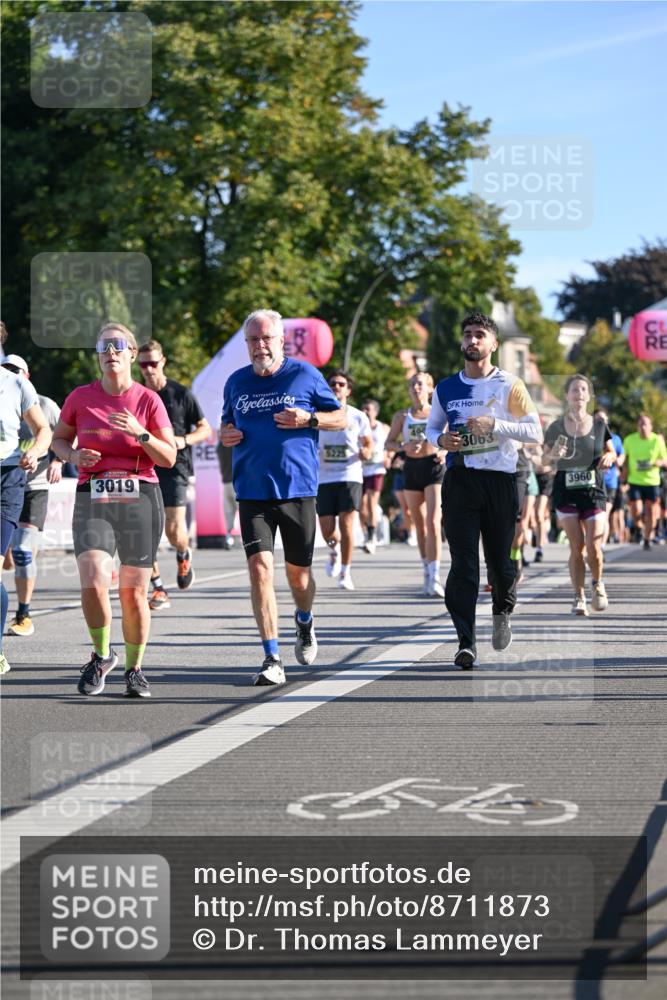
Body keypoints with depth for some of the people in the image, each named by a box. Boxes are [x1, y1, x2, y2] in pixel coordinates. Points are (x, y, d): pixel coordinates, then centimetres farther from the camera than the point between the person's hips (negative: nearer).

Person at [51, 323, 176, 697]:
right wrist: (74, 455, -3)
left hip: (140, 498, 0)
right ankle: (102, 656, 6)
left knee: (134, 593, 2)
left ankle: (135, 669, 21)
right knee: (93, 583, -19)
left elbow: (169, 458, 1)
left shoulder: (148, 400, 1)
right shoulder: (81, 397, 4)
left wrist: (140, 433, -15)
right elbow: (59, 439, 19)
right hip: (92, 499, 0)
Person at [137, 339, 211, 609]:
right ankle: (158, 589, 3)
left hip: (174, 468, -3)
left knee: (174, 530, -10)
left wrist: (184, 440, -13)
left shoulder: (181, 394, 0)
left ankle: (183, 556, 26)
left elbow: (205, 429, 4)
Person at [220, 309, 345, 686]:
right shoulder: (236, 382, 9)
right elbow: (228, 423, 25)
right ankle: (273, 659, -12)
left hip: (298, 489, -1)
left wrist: (308, 419, -11)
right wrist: (226, 435, 2)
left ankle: (305, 623, 44)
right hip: (253, 493, 1)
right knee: (260, 567, -14)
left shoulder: (305, 375, 1)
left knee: (297, 571, 9)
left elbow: (341, 418, 7)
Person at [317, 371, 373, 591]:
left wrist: (366, 452, -10)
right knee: (327, 529, 0)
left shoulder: (358, 417, 4)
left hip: (350, 476, -1)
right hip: (324, 477, 1)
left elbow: (368, 442, 13)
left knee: (346, 524, -11)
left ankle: (345, 572, 0)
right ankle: (334, 550, 36)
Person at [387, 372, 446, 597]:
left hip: (434, 467, -3)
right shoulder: (402, 416, 8)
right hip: (412, 468, 3)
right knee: (420, 526, 10)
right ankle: (427, 572, 23)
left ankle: (435, 577, -21)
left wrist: (445, 450, -9)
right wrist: (403, 447, -13)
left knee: (433, 522, -17)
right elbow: (388, 443, 8)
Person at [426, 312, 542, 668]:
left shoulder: (509, 385, 0)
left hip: (500, 479, -1)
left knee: (500, 558, 6)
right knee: (463, 561, -9)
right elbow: (432, 426, 23)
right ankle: (466, 641, -11)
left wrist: (495, 425, -17)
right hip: (460, 479, 1)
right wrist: (441, 439, -1)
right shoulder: (446, 388, 10)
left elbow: (535, 433, -3)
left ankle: (502, 611, 38)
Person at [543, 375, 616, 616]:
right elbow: (545, 456, 10)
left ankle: (598, 585, 21)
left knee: (594, 547, -9)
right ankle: (579, 597, 8)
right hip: (565, 490, 0)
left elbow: (612, 452, 15)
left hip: (594, 490, 0)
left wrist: (608, 457, -8)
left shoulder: (598, 425, 3)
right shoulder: (556, 427, 1)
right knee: (577, 546, -5)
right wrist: (553, 455, -12)